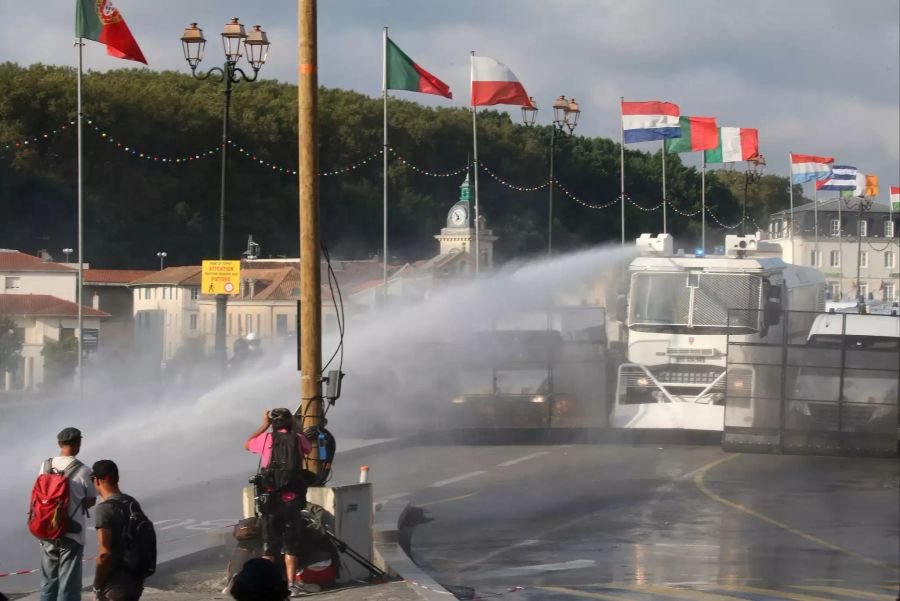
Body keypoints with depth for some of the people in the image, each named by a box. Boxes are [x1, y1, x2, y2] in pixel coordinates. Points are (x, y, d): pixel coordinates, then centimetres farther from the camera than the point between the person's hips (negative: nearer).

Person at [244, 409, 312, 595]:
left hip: (270, 500, -1)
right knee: (290, 545, 9)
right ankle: (291, 584, 5)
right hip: (293, 500, 1)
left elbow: (247, 445, 20)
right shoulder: (298, 439, 2)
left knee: (269, 546, 5)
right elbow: (308, 447, 27)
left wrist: (264, 425, 24)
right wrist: (294, 427, 28)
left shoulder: (267, 439, 0)